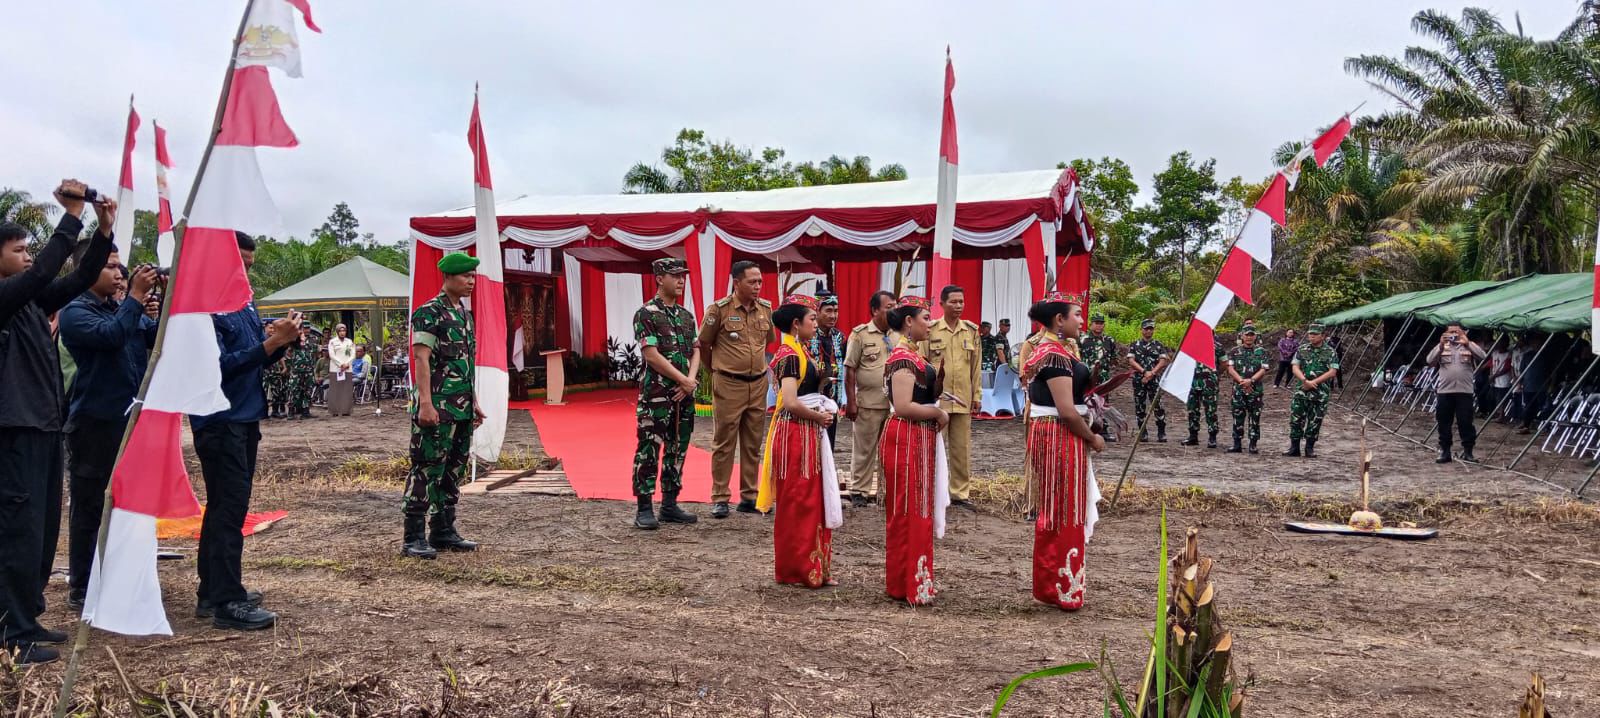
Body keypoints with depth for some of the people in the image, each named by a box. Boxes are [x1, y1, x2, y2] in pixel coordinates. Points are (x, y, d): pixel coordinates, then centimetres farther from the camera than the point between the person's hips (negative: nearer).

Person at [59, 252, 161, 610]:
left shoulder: (128, 308, 13)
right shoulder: (75, 311, -7)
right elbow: (110, 335, -24)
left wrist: (160, 310, -12)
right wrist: (135, 296, -20)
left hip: (133, 419, 7)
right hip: (95, 422, -7)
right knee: (89, 507, 1)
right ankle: (81, 588, 9)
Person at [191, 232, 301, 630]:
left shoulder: (244, 305, 13)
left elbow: (258, 360, 18)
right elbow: (219, 366, -21)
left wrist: (281, 340, -1)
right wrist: (271, 343, -24)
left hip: (244, 419, 9)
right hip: (219, 422, -9)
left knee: (225, 506, 14)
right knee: (229, 508, -9)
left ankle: (212, 592, 22)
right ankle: (226, 602, -6)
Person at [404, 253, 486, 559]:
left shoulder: (466, 314, 17)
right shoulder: (429, 313, -9)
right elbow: (421, 359, -16)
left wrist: (474, 402, 21)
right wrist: (425, 404, -23)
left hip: (462, 409, 9)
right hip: (438, 408, -9)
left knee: (453, 470, 12)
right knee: (427, 470, -7)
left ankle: (443, 532, 21)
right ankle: (413, 539, -3)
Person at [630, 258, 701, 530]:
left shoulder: (687, 316, 14)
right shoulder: (646, 313, -7)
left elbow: (695, 351, 11)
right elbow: (651, 355, -13)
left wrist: (690, 381, -7)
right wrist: (683, 380, -12)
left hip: (684, 394, 7)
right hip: (656, 393, -7)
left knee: (677, 449, 10)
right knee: (649, 450, -4)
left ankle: (670, 505, 19)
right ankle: (644, 510, 0)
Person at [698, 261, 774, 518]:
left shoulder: (766, 308, 5)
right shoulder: (720, 309, -9)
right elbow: (703, 344, 2)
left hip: (758, 385, 5)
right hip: (728, 386, -5)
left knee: (752, 444, 10)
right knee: (724, 443, 1)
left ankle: (749, 497, 19)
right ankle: (720, 499, 8)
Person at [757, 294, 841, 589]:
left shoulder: (801, 351, 13)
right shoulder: (789, 355, -16)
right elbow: (790, 402, -24)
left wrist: (823, 412, 5)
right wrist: (819, 417, -10)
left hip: (809, 433, 10)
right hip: (795, 434, -10)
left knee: (813, 501, 12)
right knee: (797, 504, -1)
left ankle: (814, 567, 20)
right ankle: (796, 570, 8)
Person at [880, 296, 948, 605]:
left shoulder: (913, 355, 14)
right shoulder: (903, 357, -17)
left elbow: (926, 395, 15)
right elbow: (903, 407, -24)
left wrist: (939, 376, 0)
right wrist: (939, 414, -13)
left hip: (919, 440, 10)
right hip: (906, 440, -10)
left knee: (917, 511, 16)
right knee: (908, 513, -3)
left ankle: (911, 578, 25)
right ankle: (907, 584, 6)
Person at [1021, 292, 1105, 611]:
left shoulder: (1046, 350, 13)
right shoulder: (1057, 355, -18)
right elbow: (1066, 410, -22)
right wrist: (1093, 438, -10)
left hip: (1047, 434, 10)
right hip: (1060, 437, -10)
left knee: (1054, 512, 17)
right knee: (1063, 513, -1)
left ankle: (1049, 583, 27)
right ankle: (1061, 588, 8)